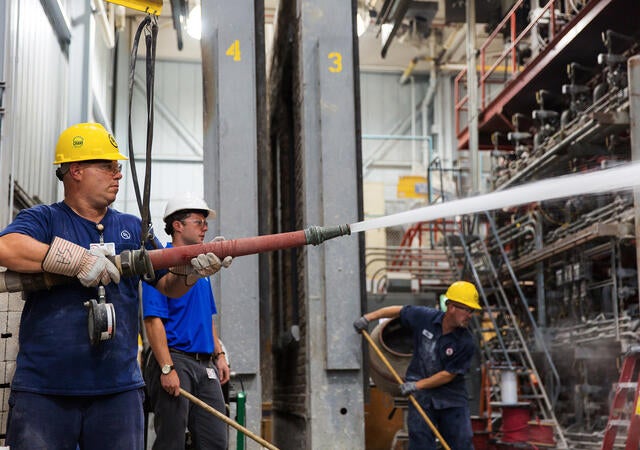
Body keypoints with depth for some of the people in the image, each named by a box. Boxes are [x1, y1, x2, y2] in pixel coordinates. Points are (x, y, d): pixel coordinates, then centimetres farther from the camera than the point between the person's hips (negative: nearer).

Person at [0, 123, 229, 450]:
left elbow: (168, 285, 14)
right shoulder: (43, 220, 3)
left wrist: (193, 272, -8)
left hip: (119, 389, 3)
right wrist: (80, 261, -20)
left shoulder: (133, 228, 15)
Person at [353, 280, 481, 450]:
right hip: (421, 397, 1)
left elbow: (448, 375, -13)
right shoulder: (424, 317, -8)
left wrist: (417, 385, -13)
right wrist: (368, 317, 8)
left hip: (453, 399, -1)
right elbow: (398, 311, 10)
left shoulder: (466, 343, -14)